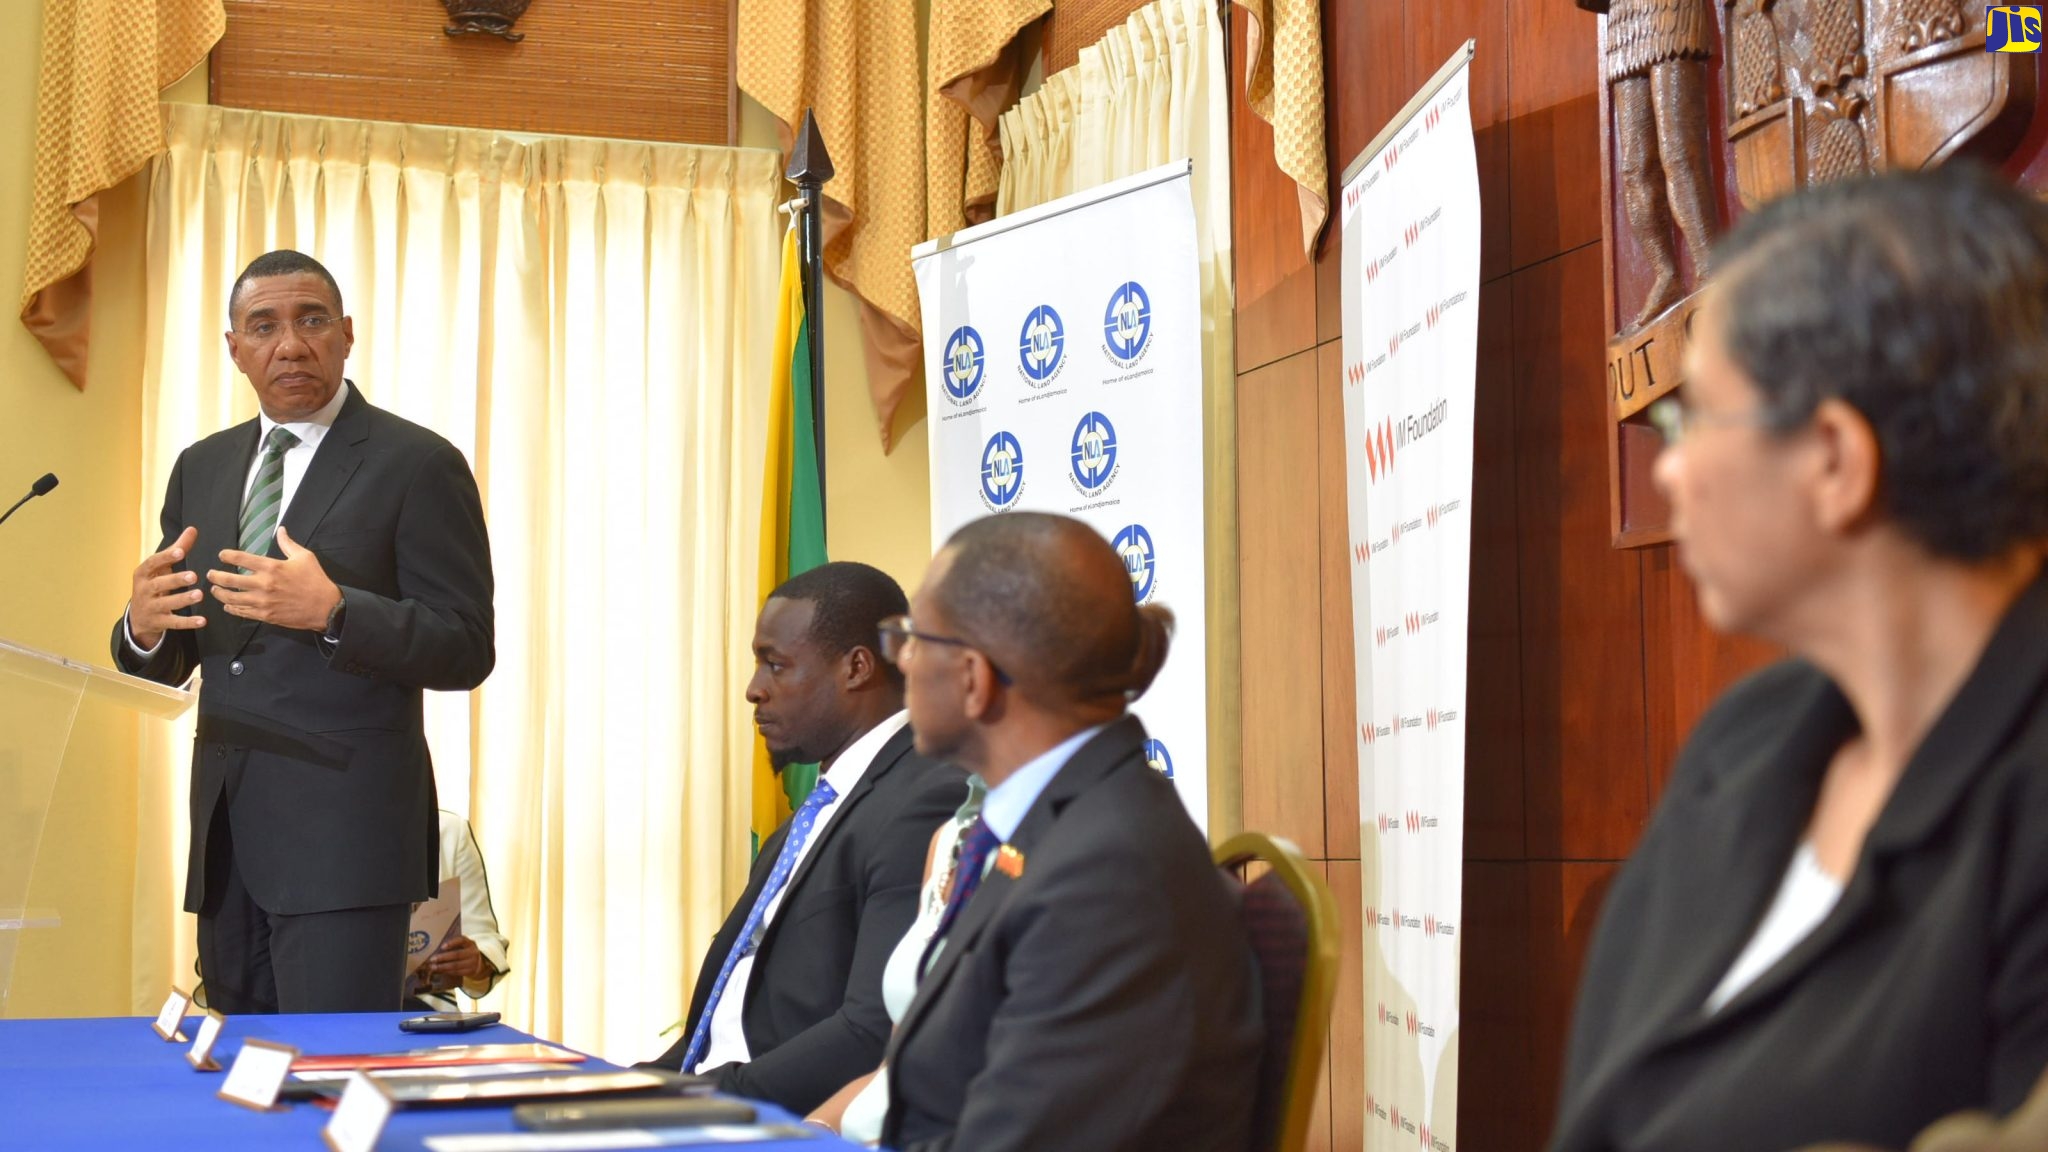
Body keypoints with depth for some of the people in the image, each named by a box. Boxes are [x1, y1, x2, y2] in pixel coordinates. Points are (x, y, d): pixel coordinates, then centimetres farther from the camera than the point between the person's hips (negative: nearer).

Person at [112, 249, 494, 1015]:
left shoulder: (418, 464, -4)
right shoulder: (201, 468, 15)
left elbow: (465, 652, -9)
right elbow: (166, 664, 17)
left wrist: (333, 611, -23)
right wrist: (142, 629, -6)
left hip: (344, 832, -6)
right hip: (228, 835, 6)